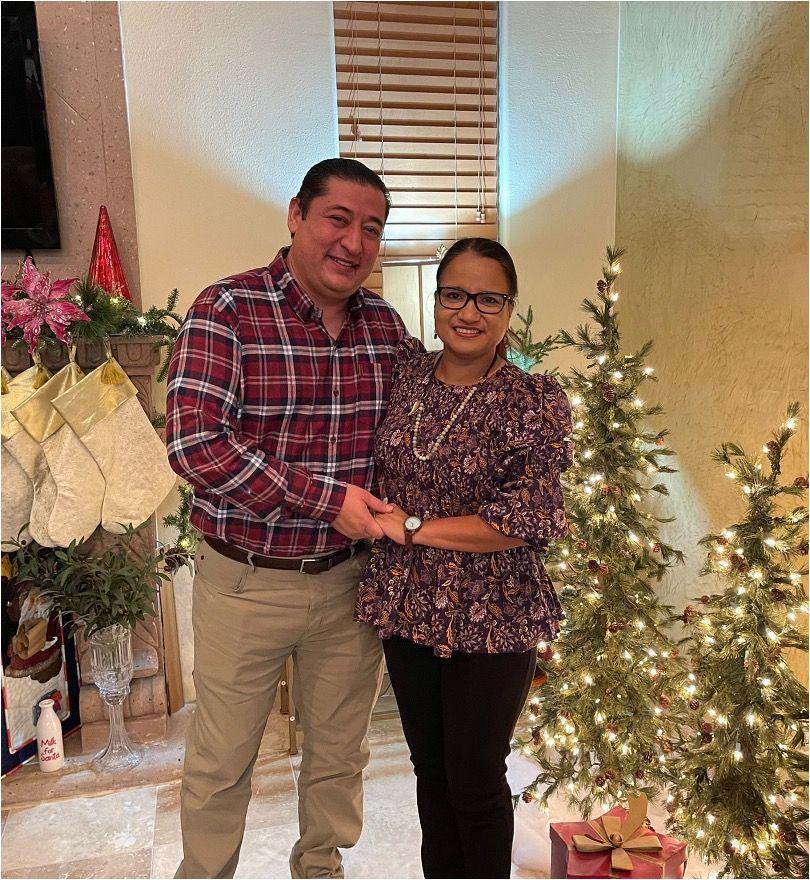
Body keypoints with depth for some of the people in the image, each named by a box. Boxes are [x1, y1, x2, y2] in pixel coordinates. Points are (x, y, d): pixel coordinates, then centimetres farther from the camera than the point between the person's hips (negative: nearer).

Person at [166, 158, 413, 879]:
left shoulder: (385, 323, 3)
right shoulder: (227, 308, -13)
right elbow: (194, 441, -22)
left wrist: (385, 513, -5)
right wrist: (327, 498, -23)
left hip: (349, 578, 4)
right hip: (245, 581, -4)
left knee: (339, 752, 22)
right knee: (221, 761, 16)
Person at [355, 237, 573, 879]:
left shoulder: (536, 403, -12)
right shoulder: (405, 373, 1)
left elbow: (532, 520, -19)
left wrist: (416, 527, -16)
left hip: (492, 620, -4)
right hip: (406, 606, 5)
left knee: (477, 784, 12)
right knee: (431, 770, 22)